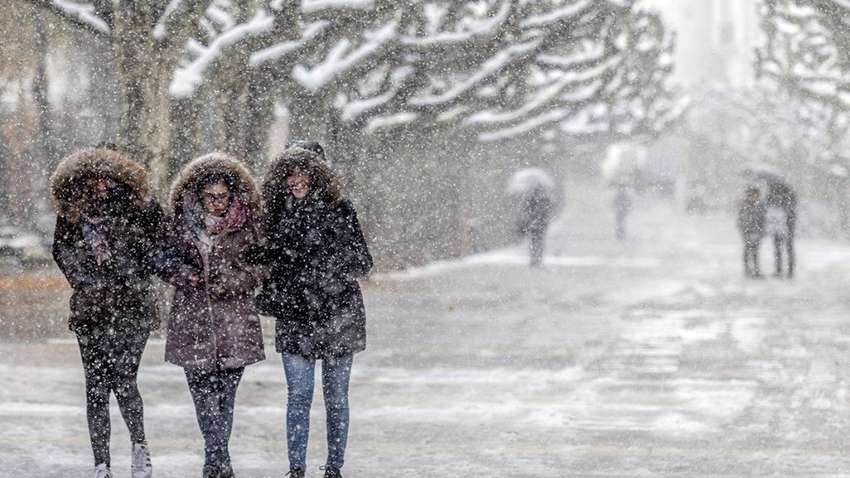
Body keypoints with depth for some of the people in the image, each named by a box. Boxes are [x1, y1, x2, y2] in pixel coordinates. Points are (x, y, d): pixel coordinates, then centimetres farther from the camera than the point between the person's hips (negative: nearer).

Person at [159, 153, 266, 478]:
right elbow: (168, 263, 12)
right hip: (192, 320, 1)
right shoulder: (184, 224, 8)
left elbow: (255, 273, 2)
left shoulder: (245, 226, 4)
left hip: (234, 322, -1)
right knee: (203, 393, -7)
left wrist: (226, 281, -14)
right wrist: (187, 275, -9)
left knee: (224, 395, 1)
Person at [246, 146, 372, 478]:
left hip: (339, 316, -1)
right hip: (295, 317, 1)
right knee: (298, 396, -3)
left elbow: (363, 263, 0)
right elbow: (265, 259, 18)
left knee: (336, 397, 5)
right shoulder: (278, 214, 7)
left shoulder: (339, 210, 0)